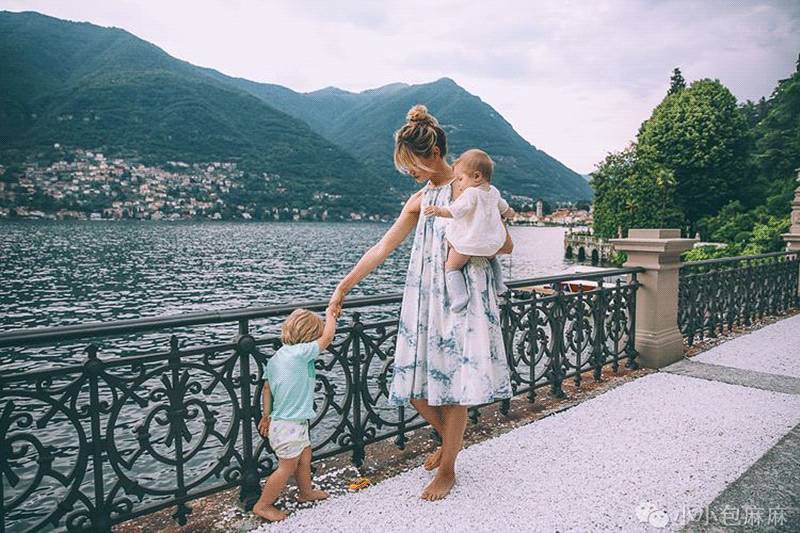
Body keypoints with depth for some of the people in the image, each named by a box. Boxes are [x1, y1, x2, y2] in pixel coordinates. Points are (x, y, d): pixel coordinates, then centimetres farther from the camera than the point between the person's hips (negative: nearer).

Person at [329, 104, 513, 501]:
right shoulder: (419, 201, 13)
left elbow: (506, 245, -2)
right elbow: (381, 249, 11)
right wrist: (343, 287, 9)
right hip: (425, 300, 6)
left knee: (453, 386, 1)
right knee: (415, 386, 7)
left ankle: (447, 469, 21)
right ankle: (451, 440, 36)